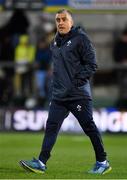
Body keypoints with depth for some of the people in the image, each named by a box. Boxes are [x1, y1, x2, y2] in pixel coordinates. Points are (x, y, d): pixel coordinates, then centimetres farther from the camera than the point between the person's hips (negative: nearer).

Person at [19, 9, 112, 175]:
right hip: (59, 95, 7)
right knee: (51, 126, -1)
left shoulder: (80, 38, -7)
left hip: (79, 94, -7)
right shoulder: (55, 42, 15)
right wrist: (57, 82, 15)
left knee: (89, 127, -1)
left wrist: (78, 80, -15)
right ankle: (41, 162, -4)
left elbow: (91, 64, -10)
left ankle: (102, 162, 10)